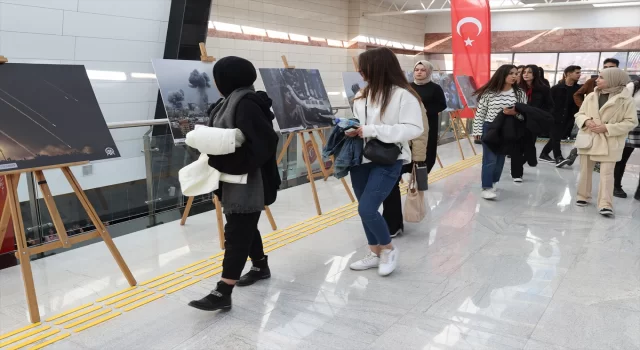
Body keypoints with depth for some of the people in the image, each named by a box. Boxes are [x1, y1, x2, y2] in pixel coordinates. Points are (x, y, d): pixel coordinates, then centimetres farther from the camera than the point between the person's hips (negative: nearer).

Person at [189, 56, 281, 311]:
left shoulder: (246, 104, -19)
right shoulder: (233, 102, 12)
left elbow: (263, 143, -27)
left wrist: (224, 161, -25)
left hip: (248, 182, -10)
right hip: (235, 180, 10)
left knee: (236, 234, -7)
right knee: (244, 229, 21)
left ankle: (222, 293, -4)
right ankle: (261, 267, 39)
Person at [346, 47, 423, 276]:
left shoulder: (403, 95, -12)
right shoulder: (363, 95, 8)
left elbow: (414, 129, -18)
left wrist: (372, 130, -21)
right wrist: (350, 129, -5)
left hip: (388, 161, -7)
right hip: (361, 158, 7)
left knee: (367, 209, -14)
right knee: (365, 210, 13)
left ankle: (389, 249, 12)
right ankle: (375, 253, 32)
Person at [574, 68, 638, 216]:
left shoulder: (626, 99, -9)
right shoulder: (591, 96, 3)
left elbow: (631, 122, -8)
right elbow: (579, 115, 9)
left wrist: (607, 128, -18)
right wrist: (586, 121, -15)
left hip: (610, 142, -4)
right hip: (588, 139, 4)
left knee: (607, 173, -7)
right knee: (585, 170, 13)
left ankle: (605, 204, -6)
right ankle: (583, 196, 27)